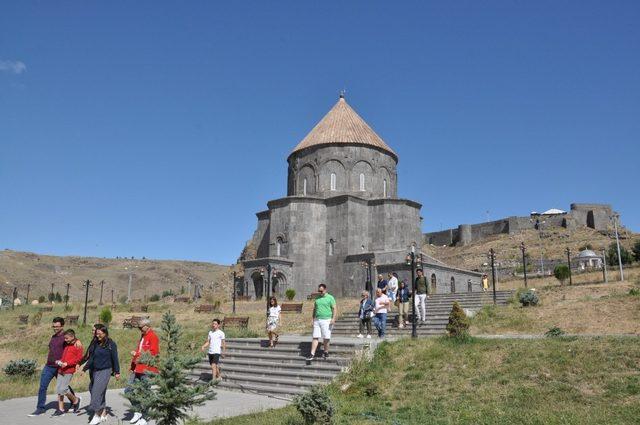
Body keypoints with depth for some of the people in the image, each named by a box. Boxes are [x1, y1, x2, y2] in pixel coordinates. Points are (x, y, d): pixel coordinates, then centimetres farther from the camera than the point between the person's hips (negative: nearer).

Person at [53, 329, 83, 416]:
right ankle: (61, 410, 15)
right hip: (61, 369, 8)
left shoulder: (77, 345, -9)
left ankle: (76, 400, 10)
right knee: (58, 390, 6)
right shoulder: (66, 344, 15)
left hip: (69, 371, -8)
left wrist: (67, 363, -19)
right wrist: (60, 361, 11)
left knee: (62, 389, -13)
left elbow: (79, 358, -14)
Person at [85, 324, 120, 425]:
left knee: (97, 391, -13)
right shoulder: (96, 343, 9)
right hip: (95, 371, 6)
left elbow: (115, 358, -4)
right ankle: (103, 414, 22)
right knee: (101, 393, 11)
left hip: (105, 371, -6)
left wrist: (117, 372, -3)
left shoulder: (111, 344, -7)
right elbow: (92, 357, 13)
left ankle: (97, 415, -7)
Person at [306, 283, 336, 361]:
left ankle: (326, 352, 17)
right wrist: (312, 318, 17)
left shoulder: (330, 298, -1)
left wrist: (333, 318, -16)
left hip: (326, 320, -5)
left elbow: (335, 309, -5)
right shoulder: (317, 298, 14)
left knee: (326, 338, 0)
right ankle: (312, 354, -1)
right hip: (317, 320, 5)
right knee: (315, 337, 0)